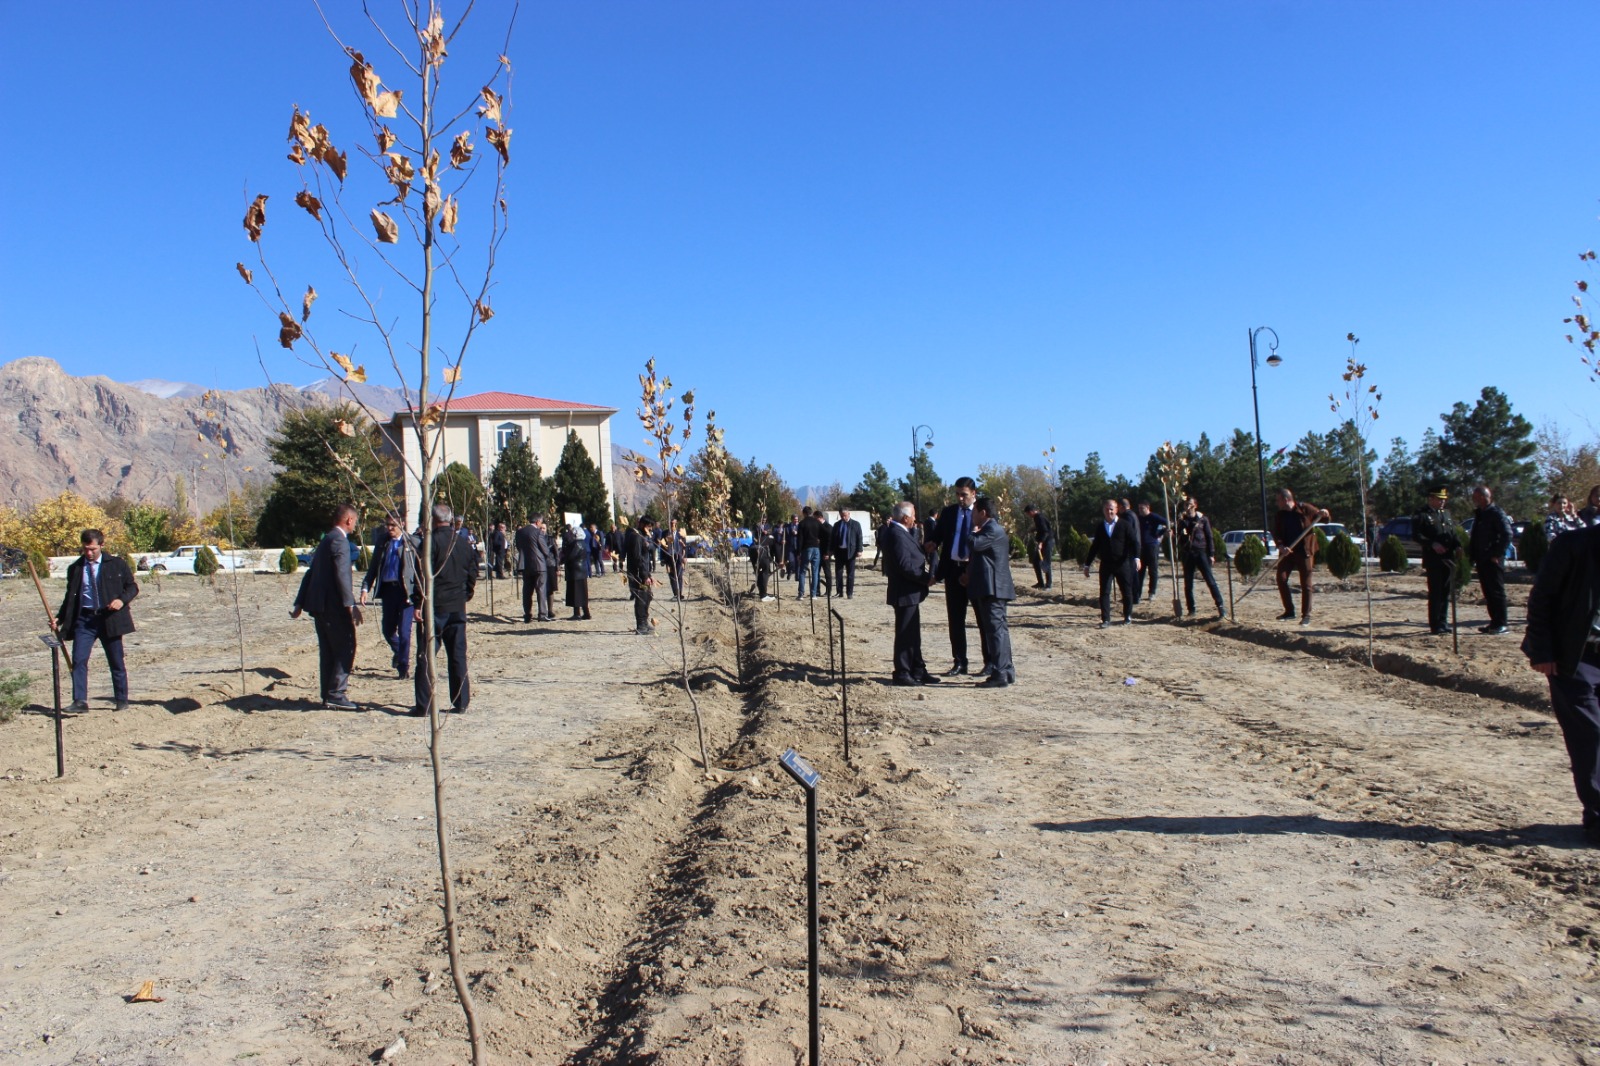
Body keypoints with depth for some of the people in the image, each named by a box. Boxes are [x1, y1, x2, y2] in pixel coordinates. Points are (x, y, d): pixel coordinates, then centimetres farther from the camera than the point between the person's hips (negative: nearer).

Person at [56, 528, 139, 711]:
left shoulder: (116, 564, 1)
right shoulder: (75, 568, 8)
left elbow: (132, 586, 5)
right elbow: (70, 597, 14)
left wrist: (122, 600, -15)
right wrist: (59, 618, 3)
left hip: (109, 618, -2)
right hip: (84, 619, 2)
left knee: (117, 662, 7)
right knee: (78, 660, -11)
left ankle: (121, 701, 17)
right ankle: (80, 701, -10)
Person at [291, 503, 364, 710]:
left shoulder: (326, 539, 18)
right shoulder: (339, 540, -12)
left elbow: (310, 573, 21)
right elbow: (341, 574, -21)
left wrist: (299, 604, 24)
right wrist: (350, 605, -24)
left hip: (318, 604, 10)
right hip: (334, 605, -10)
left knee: (328, 652, 13)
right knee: (346, 648, -5)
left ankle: (328, 695, 17)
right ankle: (336, 694, -7)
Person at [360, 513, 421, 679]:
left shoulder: (412, 543, -3)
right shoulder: (382, 543, 10)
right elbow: (373, 568, 13)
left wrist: (419, 594, -11)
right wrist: (365, 588, 0)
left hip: (406, 590, -4)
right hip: (388, 589, 5)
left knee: (404, 631, -4)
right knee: (388, 630, 13)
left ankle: (403, 667, 8)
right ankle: (398, 652, 41)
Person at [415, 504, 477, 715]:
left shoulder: (431, 541, -11)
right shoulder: (463, 542, 6)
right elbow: (473, 573, 10)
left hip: (435, 606, -5)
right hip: (458, 608, 5)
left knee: (426, 657, 1)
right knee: (458, 656, 9)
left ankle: (423, 705, 0)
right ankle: (461, 703, 11)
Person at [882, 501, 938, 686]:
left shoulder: (901, 532, 13)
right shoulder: (897, 535, -20)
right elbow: (906, 566, -24)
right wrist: (927, 578, -16)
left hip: (910, 592, 10)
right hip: (905, 593, -10)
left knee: (913, 634, 16)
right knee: (905, 635, -2)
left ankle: (917, 671, 24)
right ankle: (901, 674, 6)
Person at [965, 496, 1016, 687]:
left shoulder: (993, 530, -12)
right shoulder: (990, 529, 21)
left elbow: (974, 544, -24)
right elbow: (978, 554, 26)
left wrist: (975, 531, -3)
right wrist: (970, 573, 13)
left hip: (992, 588, -11)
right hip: (991, 588, 11)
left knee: (995, 629, -11)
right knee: (998, 629, 13)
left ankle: (999, 675, -11)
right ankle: (1007, 671, 18)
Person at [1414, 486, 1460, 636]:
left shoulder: (1447, 514, 19)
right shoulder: (1422, 515, -2)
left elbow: (1453, 533, 21)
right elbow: (1416, 534, -10)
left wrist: (1458, 546, 3)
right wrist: (1432, 544, -22)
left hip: (1449, 559, 6)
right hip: (1433, 560, -6)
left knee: (1446, 593, 10)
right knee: (1435, 593, -4)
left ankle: (1443, 623, 18)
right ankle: (1436, 626, 0)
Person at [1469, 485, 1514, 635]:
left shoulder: (1496, 513, -11)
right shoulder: (1479, 514, 16)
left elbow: (1507, 535, -18)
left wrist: (1497, 555, -18)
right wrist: (1472, 555, 14)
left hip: (1493, 560, -9)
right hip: (1481, 560, 9)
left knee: (1497, 592, -4)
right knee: (1488, 592, 12)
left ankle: (1501, 623, 0)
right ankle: (1495, 622, 18)